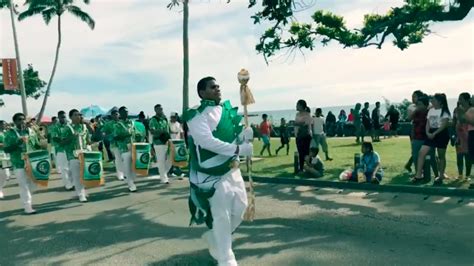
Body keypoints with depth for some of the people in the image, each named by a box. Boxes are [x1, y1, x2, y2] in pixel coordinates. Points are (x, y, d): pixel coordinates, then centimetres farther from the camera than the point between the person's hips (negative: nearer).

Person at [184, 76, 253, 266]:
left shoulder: (226, 110, 11)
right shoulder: (196, 115, -14)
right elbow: (207, 141, -26)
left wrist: (244, 135, -5)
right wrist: (238, 149, -27)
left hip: (232, 168, 8)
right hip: (212, 173, -8)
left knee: (240, 206, 15)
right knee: (221, 215, -2)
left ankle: (215, 237, 39)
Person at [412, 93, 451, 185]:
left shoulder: (444, 111, -6)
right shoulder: (431, 110, 12)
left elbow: (444, 125, -15)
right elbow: (428, 123, 10)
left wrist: (434, 133, -21)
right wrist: (427, 132, -7)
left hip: (441, 134, -6)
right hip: (431, 134, 6)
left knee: (441, 156, 5)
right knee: (421, 153, -6)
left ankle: (441, 176, 18)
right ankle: (418, 175, -5)